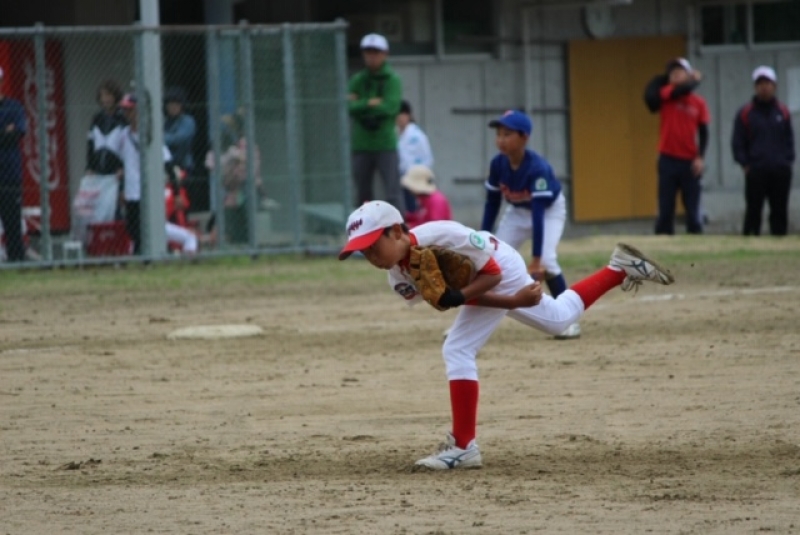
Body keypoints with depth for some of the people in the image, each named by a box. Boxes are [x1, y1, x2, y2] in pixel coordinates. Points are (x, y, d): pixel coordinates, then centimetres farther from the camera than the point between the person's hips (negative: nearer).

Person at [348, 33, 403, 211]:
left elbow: (391, 107, -14)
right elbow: (349, 108, -6)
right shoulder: (357, 81, 7)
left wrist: (360, 105, -9)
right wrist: (370, 103, -15)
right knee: (363, 195, 7)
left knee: (392, 192, -11)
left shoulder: (392, 80, 0)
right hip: (361, 145, 3)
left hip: (386, 144, -3)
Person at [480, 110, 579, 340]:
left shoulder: (537, 168, -36)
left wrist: (536, 259, -38)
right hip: (517, 211, 5)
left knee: (546, 261, -24)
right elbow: (492, 203, -8)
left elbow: (538, 213, -37)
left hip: (550, 209, -5)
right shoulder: (498, 164, -21)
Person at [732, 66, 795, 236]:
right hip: (755, 171, -2)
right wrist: (745, 164, -5)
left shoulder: (783, 112, 11)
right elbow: (737, 143, 4)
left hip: (781, 171, 3)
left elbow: (789, 139, 15)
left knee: (780, 211, 4)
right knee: (753, 210, -4)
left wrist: (788, 160, 2)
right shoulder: (745, 113, 4)